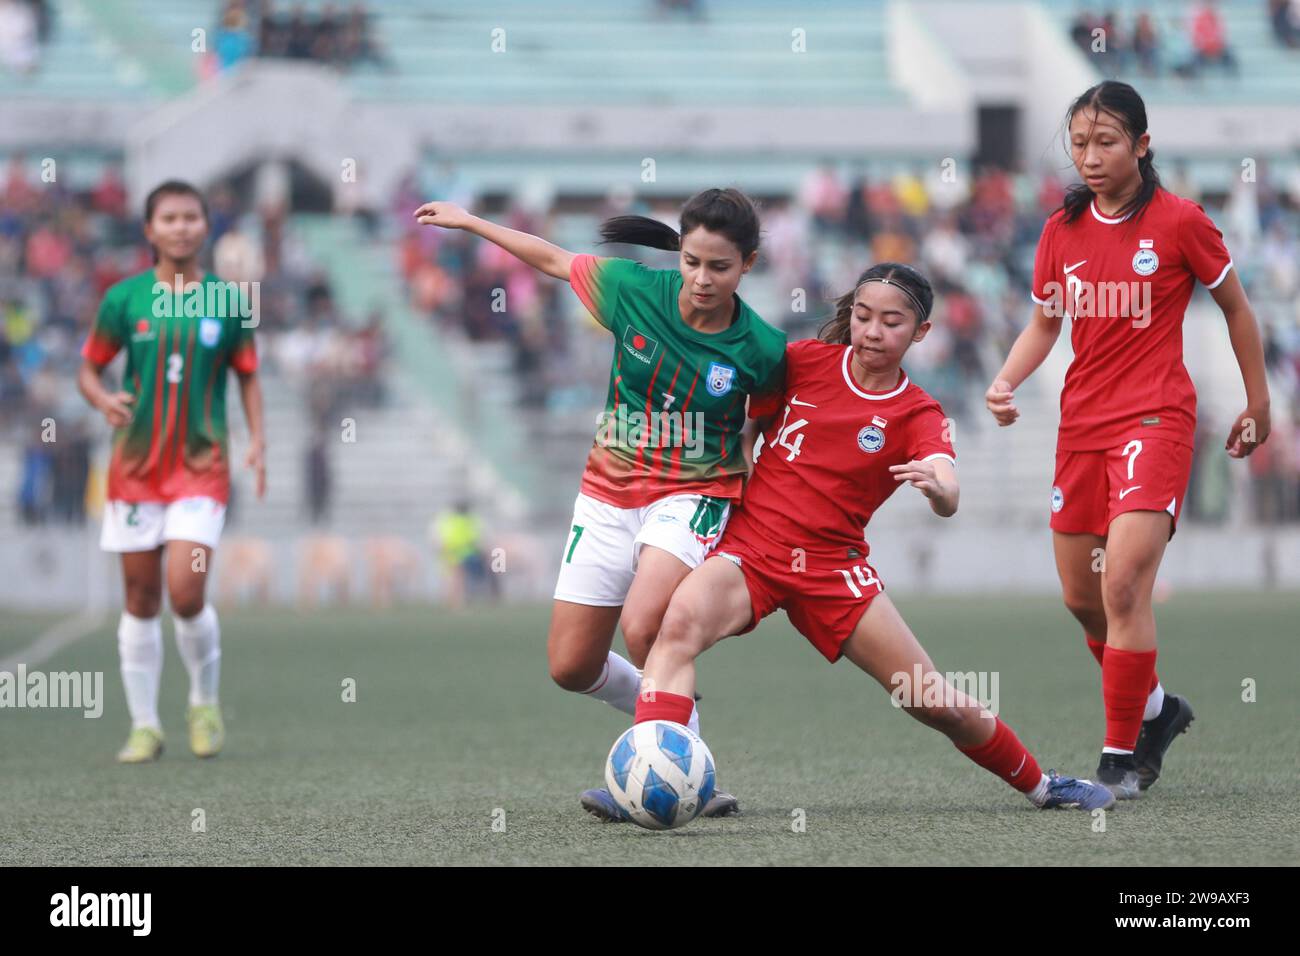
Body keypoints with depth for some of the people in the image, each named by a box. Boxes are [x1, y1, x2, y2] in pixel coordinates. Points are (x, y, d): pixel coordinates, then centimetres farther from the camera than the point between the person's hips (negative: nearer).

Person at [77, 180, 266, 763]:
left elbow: (247, 376, 11)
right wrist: (103, 400, -14)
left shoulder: (227, 302, 2)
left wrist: (257, 439, -1)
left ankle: (205, 703, 12)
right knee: (141, 598, 4)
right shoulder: (125, 299, 1)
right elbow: (88, 368, 8)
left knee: (186, 594, -13)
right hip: (135, 465, 1)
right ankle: (144, 726, 14)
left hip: (201, 466, -1)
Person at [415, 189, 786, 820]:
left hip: (693, 497, -4)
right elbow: (555, 260, 6)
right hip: (609, 493, 4)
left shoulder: (760, 349, -15)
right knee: (571, 667, 4)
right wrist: (468, 222, 14)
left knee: (643, 629, -30)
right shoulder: (634, 291, -11)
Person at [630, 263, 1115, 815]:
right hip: (749, 548, 0)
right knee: (682, 619, -34)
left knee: (940, 705, 0)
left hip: (832, 569, 1)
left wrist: (938, 486, -43)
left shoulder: (918, 415, -1)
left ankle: (1040, 785, 26)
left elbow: (948, 501, -21)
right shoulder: (803, 362, 1)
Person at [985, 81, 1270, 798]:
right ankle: (1154, 707, 35)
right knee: (1081, 597, 11)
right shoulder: (1062, 229, 6)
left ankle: (1121, 758, -10)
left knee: (1123, 585, -18)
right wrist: (1005, 381, -2)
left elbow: (1235, 308, 4)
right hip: (1081, 423, 6)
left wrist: (1257, 404, 9)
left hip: (1155, 419, -6)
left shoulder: (1179, 221, -7)